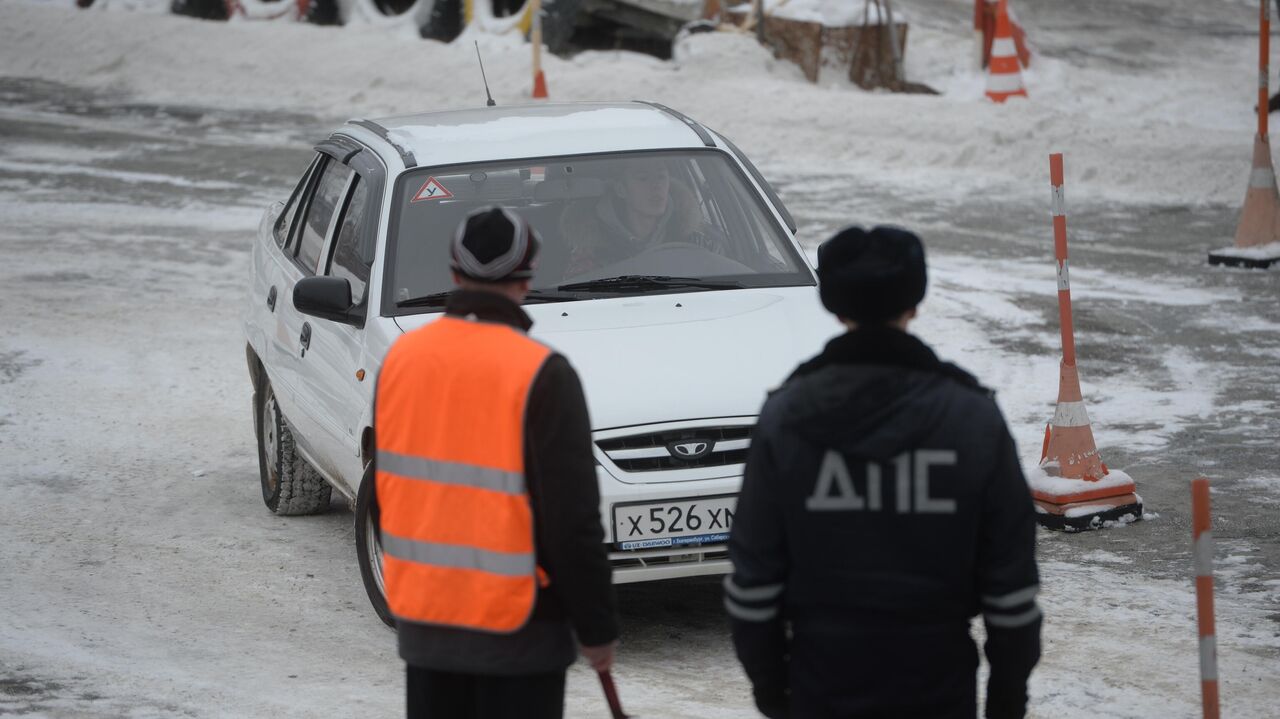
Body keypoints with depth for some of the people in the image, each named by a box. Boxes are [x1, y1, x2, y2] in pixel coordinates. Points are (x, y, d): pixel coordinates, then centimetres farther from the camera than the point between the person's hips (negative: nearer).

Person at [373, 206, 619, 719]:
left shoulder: (403, 356, 2)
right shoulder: (541, 374, -16)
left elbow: (381, 488, 11)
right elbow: (573, 520, -16)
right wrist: (597, 627, -7)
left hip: (422, 617, 6)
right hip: (514, 623, -5)